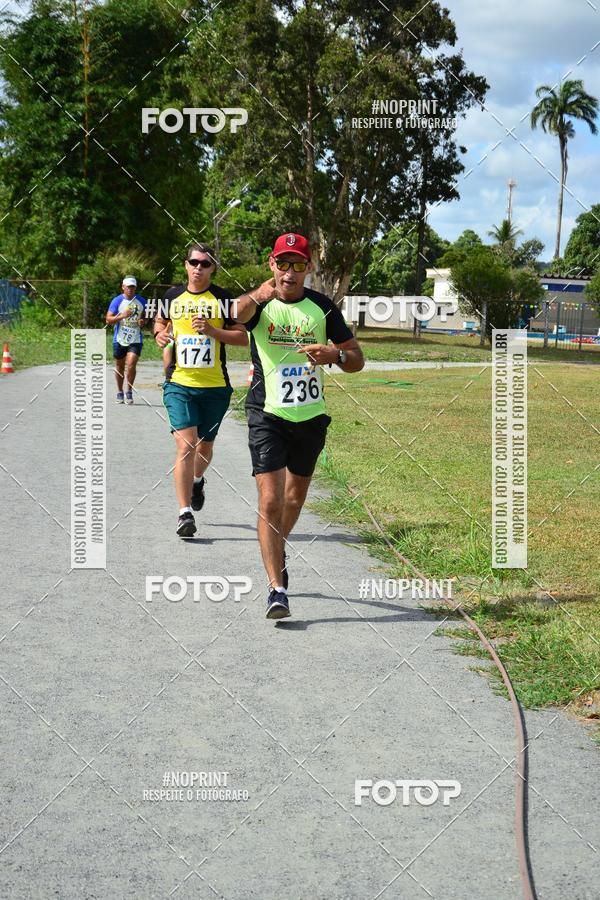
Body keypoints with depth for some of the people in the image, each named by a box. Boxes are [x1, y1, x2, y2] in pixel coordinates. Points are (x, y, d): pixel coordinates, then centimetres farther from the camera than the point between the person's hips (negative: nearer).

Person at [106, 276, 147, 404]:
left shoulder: (141, 301, 4)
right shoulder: (117, 301, -3)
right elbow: (108, 320, -7)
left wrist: (143, 321, -4)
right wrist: (121, 316, -22)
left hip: (135, 340, 0)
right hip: (119, 339, 0)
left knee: (131, 365, -14)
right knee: (119, 366, 11)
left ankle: (129, 392, 2)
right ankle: (120, 392, 27)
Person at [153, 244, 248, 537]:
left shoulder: (222, 299, -1)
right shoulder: (173, 296, 6)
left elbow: (243, 338, -3)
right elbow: (160, 321, 26)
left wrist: (212, 330, -17)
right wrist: (161, 333, 3)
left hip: (215, 386, 0)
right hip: (179, 384, 0)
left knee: (205, 446, 16)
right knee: (185, 444, -14)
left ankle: (197, 481, 49)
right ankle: (184, 512, -13)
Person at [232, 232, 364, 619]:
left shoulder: (323, 307, 1)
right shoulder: (260, 304, -8)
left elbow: (357, 360, 4)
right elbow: (235, 315, -33)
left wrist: (334, 354, -19)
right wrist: (257, 296, -56)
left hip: (311, 416, 3)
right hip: (268, 416, -3)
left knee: (295, 497, 18)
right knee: (270, 501, -14)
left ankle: (278, 554, 45)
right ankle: (277, 588, -11)